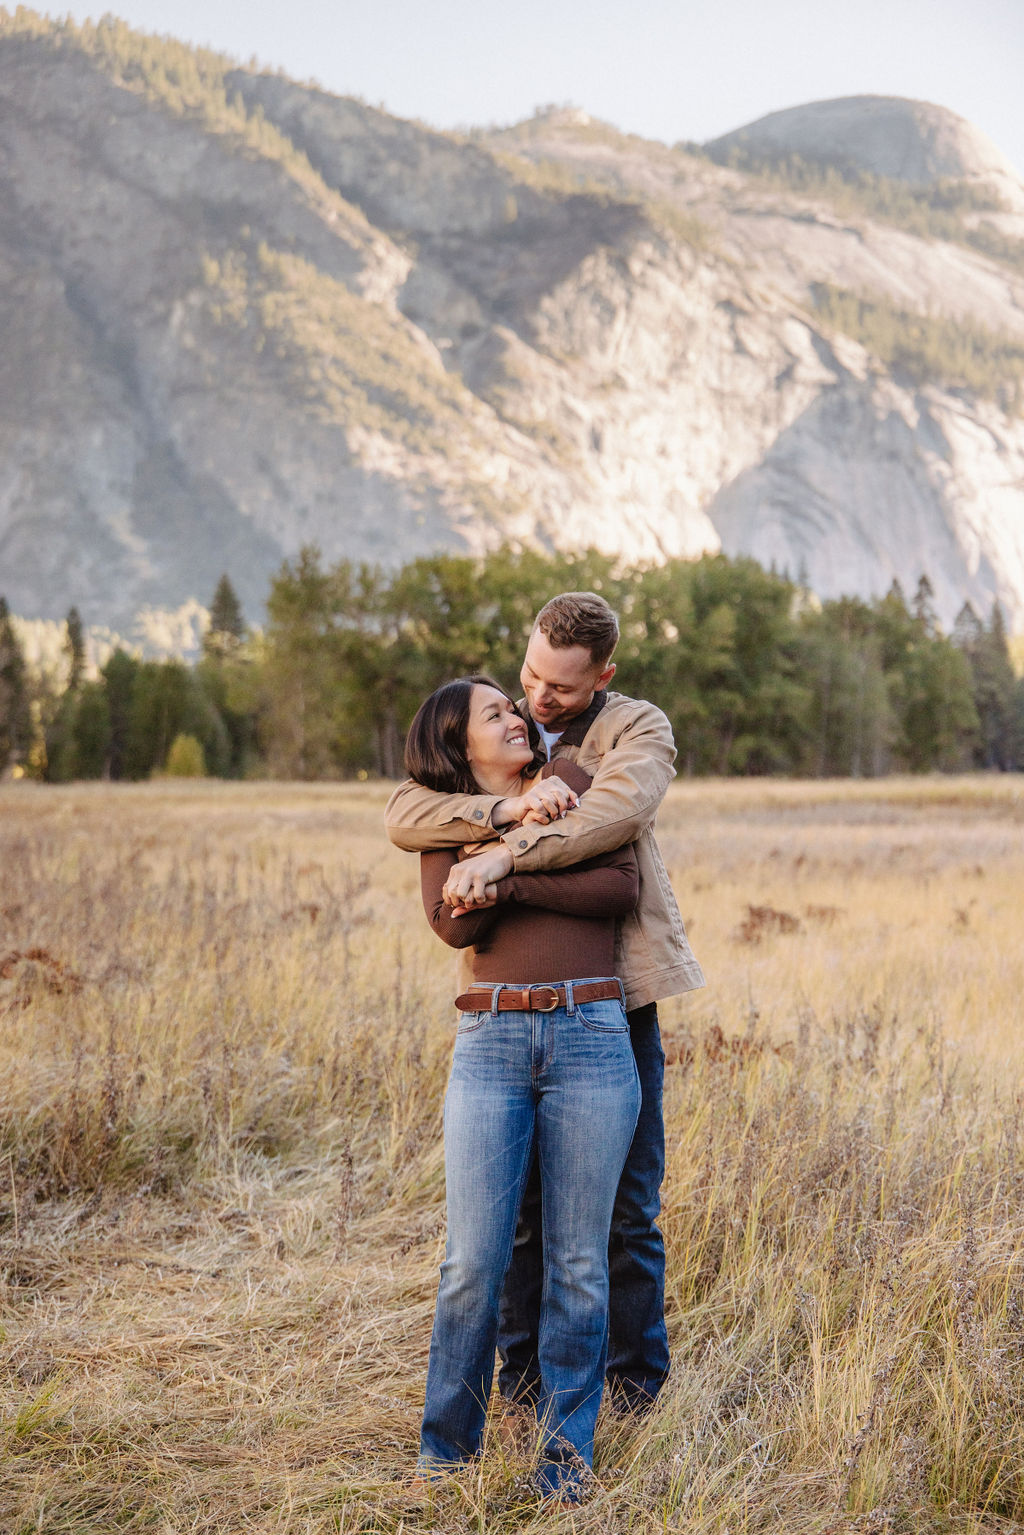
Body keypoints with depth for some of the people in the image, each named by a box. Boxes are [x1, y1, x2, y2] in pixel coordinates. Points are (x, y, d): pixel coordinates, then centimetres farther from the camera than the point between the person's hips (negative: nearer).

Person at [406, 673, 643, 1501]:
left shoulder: (574, 785, 12)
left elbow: (622, 885, -3)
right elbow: (453, 922, -5)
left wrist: (512, 879, -8)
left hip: (592, 1037, 0)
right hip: (492, 1043, 0)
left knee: (578, 1260, 3)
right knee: (475, 1260, -2)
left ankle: (566, 1449, 16)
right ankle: (448, 1444, 15)